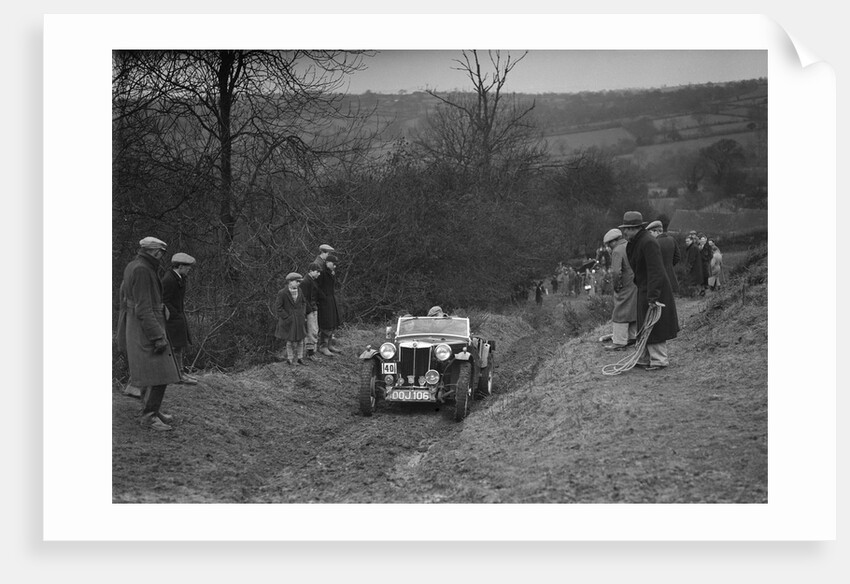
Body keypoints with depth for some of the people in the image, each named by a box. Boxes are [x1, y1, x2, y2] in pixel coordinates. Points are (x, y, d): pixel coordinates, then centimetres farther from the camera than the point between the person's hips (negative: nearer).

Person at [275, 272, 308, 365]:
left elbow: (304, 302, 12)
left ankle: (300, 358, 22)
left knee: (300, 339, 10)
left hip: (299, 320, 5)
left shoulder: (299, 291, -3)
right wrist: (287, 317, -14)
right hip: (288, 321, -5)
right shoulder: (282, 293, -17)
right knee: (290, 340, 7)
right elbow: (278, 307, -13)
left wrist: (303, 315, 3)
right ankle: (289, 359, 21)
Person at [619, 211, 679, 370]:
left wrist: (653, 296, -29)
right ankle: (644, 359, 25)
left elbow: (655, 272, -26)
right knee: (645, 326, 16)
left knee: (654, 326, -2)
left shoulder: (648, 243, -22)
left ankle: (659, 360, 7)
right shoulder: (635, 243, 10)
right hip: (644, 291, 10)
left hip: (654, 290, -10)